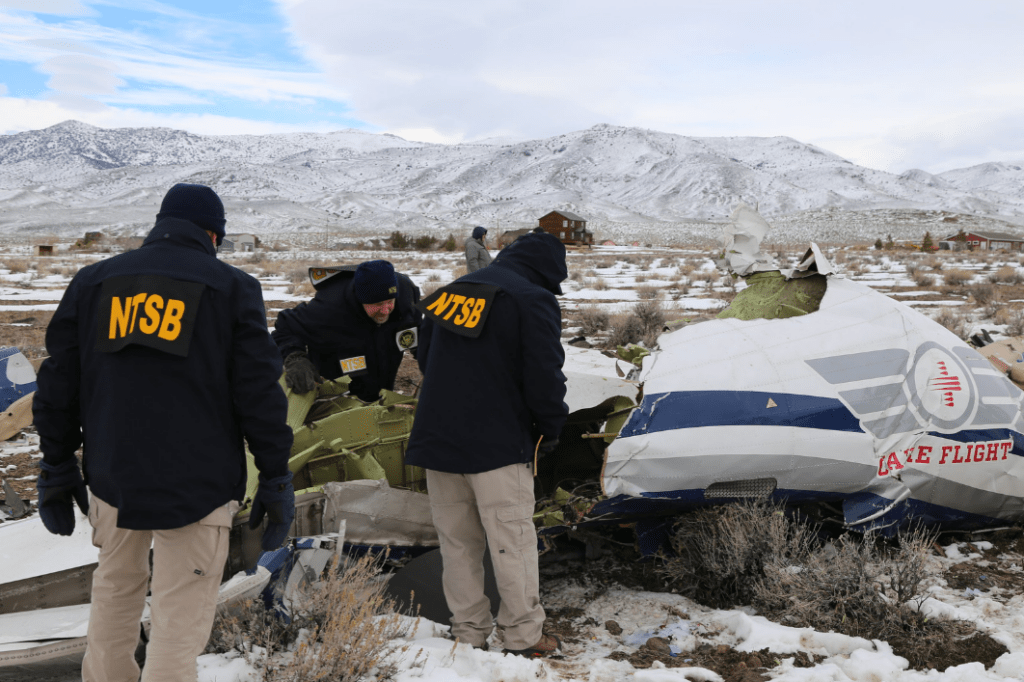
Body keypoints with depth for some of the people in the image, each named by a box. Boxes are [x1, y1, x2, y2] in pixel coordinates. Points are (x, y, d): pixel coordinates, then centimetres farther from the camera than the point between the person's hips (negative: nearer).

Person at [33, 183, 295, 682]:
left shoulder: (92, 282, 9)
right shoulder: (232, 287, -1)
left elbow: (58, 385, 9)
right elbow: (260, 393, -5)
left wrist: (57, 468, 17)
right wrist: (276, 481, 0)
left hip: (111, 474, 4)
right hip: (198, 483, -3)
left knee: (116, 590, 24)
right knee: (180, 620, 2)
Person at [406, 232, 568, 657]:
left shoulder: (452, 291, 14)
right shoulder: (533, 301, -8)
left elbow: (426, 358, 22)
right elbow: (544, 376, -14)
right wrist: (550, 430, 2)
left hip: (436, 435, 6)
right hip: (498, 444, -6)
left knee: (458, 542, 12)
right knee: (512, 541, 2)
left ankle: (468, 633, 19)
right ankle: (524, 637, 9)